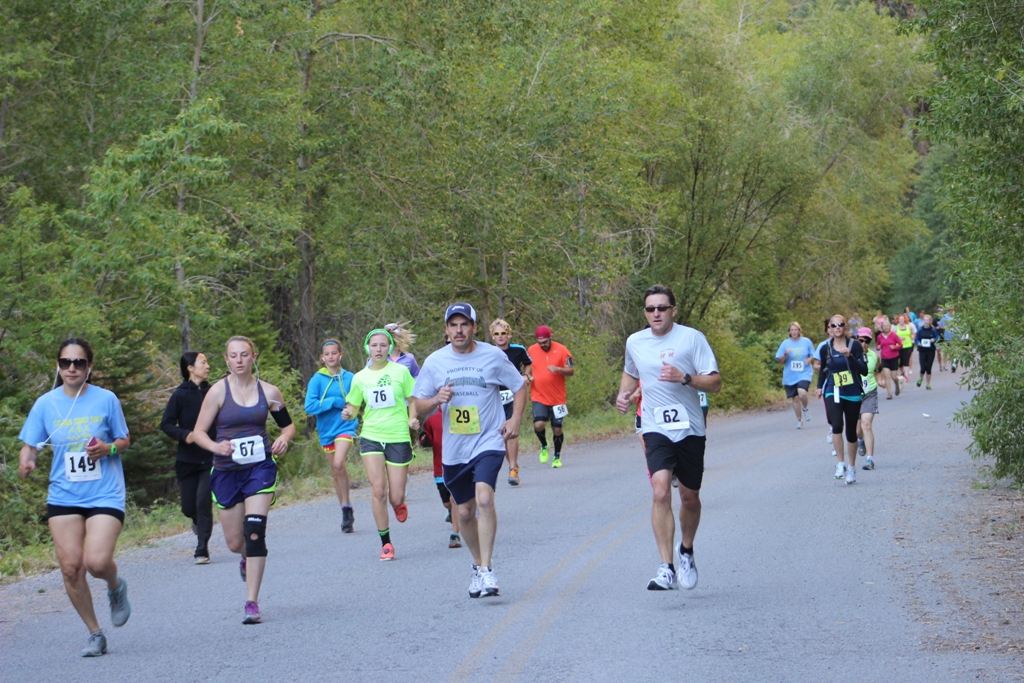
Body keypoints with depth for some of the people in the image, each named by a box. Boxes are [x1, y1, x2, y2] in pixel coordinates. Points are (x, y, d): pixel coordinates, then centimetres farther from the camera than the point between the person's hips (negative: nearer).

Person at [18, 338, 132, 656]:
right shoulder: (46, 404, 2)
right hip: (63, 497, 2)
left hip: (105, 495, -2)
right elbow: (30, 446, 4)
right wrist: (25, 462, -18)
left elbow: (124, 441, 8)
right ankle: (95, 633, 14)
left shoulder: (106, 400, -2)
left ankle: (116, 587, 18)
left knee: (97, 561, -19)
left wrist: (109, 448, -13)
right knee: (71, 567, -4)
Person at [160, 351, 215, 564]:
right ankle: (198, 522, 41)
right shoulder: (180, 395, -5)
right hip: (187, 459, 0)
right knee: (188, 507, 5)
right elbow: (166, 424, -5)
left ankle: (202, 549, -3)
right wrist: (184, 435, -20)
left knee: (203, 501, -12)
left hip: (210, 459, 0)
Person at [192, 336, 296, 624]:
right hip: (227, 471, 0)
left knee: (255, 531, -15)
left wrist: (284, 438, -9)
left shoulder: (269, 392, 0)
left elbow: (288, 424, 14)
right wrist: (216, 447, -25)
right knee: (234, 542, 8)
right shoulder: (218, 391, -6)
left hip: (260, 467, 0)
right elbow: (199, 432, -5)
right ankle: (247, 557, 48)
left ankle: (252, 603, -10)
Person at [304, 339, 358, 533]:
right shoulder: (317, 379, -3)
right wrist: (335, 402, -14)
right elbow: (310, 407, -11)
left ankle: (347, 507, -13)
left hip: (345, 427, -3)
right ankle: (346, 511, 24)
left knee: (339, 463, -24)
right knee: (336, 472, 11)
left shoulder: (350, 378, -2)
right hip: (327, 430, 3)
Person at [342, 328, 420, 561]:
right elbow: (353, 406, 14)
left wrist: (412, 419, -11)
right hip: (371, 437, 1)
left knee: (396, 498, -3)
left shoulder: (401, 371, 1)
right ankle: (386, 544, 2)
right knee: (378, 490, -12)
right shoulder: (360, 377, 6)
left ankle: (399, 504, 37)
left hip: (398, 438, -1)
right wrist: (348, 413, -8)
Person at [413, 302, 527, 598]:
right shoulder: (435, 361, 2)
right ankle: (478, 566, 33)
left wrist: (515, 419, -2)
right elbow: (418, 405, 6)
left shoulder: (493, 356, -3)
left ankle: (487, 570, -21)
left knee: (484, 498, -25)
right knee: (464, 513, 12)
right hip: (453, 449, 3)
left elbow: (520, 386, 10)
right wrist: (436, 399, -16)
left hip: (488, 443, -3)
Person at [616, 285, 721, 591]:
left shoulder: (692, 338, -5)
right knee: (660, 491, -20)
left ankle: (686, 551, 40)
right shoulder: (635, 342, 6)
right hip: (656, 429, 0)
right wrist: (624, 394, 6)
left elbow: (715, 384, -7)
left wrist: (684, 378, -23)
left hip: (690, 428, 0)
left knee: (689, 497, 12)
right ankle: (667, 569, -23)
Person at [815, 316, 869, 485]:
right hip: (833, 393, 0)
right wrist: (820, 387, 12)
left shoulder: (855, 345, -5)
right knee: (837, 425, -25)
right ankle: (840, 463, -16)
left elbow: (864, 370, -11)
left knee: (851, 431, 9)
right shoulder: (826, 349, 1)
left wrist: (850, 356, -22)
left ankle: (851, 468, 25)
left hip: (853, 393, 0)